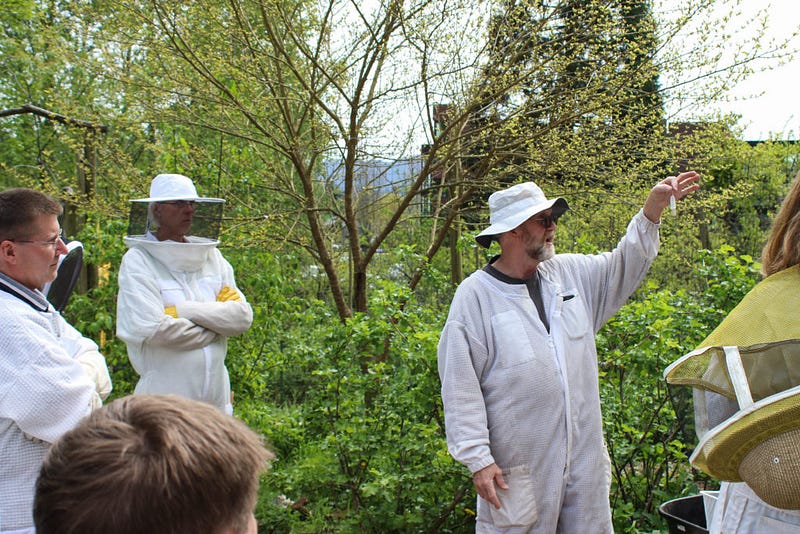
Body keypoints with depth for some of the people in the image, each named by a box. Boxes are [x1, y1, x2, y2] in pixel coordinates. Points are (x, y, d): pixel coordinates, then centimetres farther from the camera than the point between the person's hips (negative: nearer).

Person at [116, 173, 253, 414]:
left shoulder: (211, 256, 11)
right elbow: (152, 329, -16)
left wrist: (185, 310, -11)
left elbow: (242, 316, 1)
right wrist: (215, 325, -4)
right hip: (165, 392, -4)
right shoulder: (138, 260, -3)